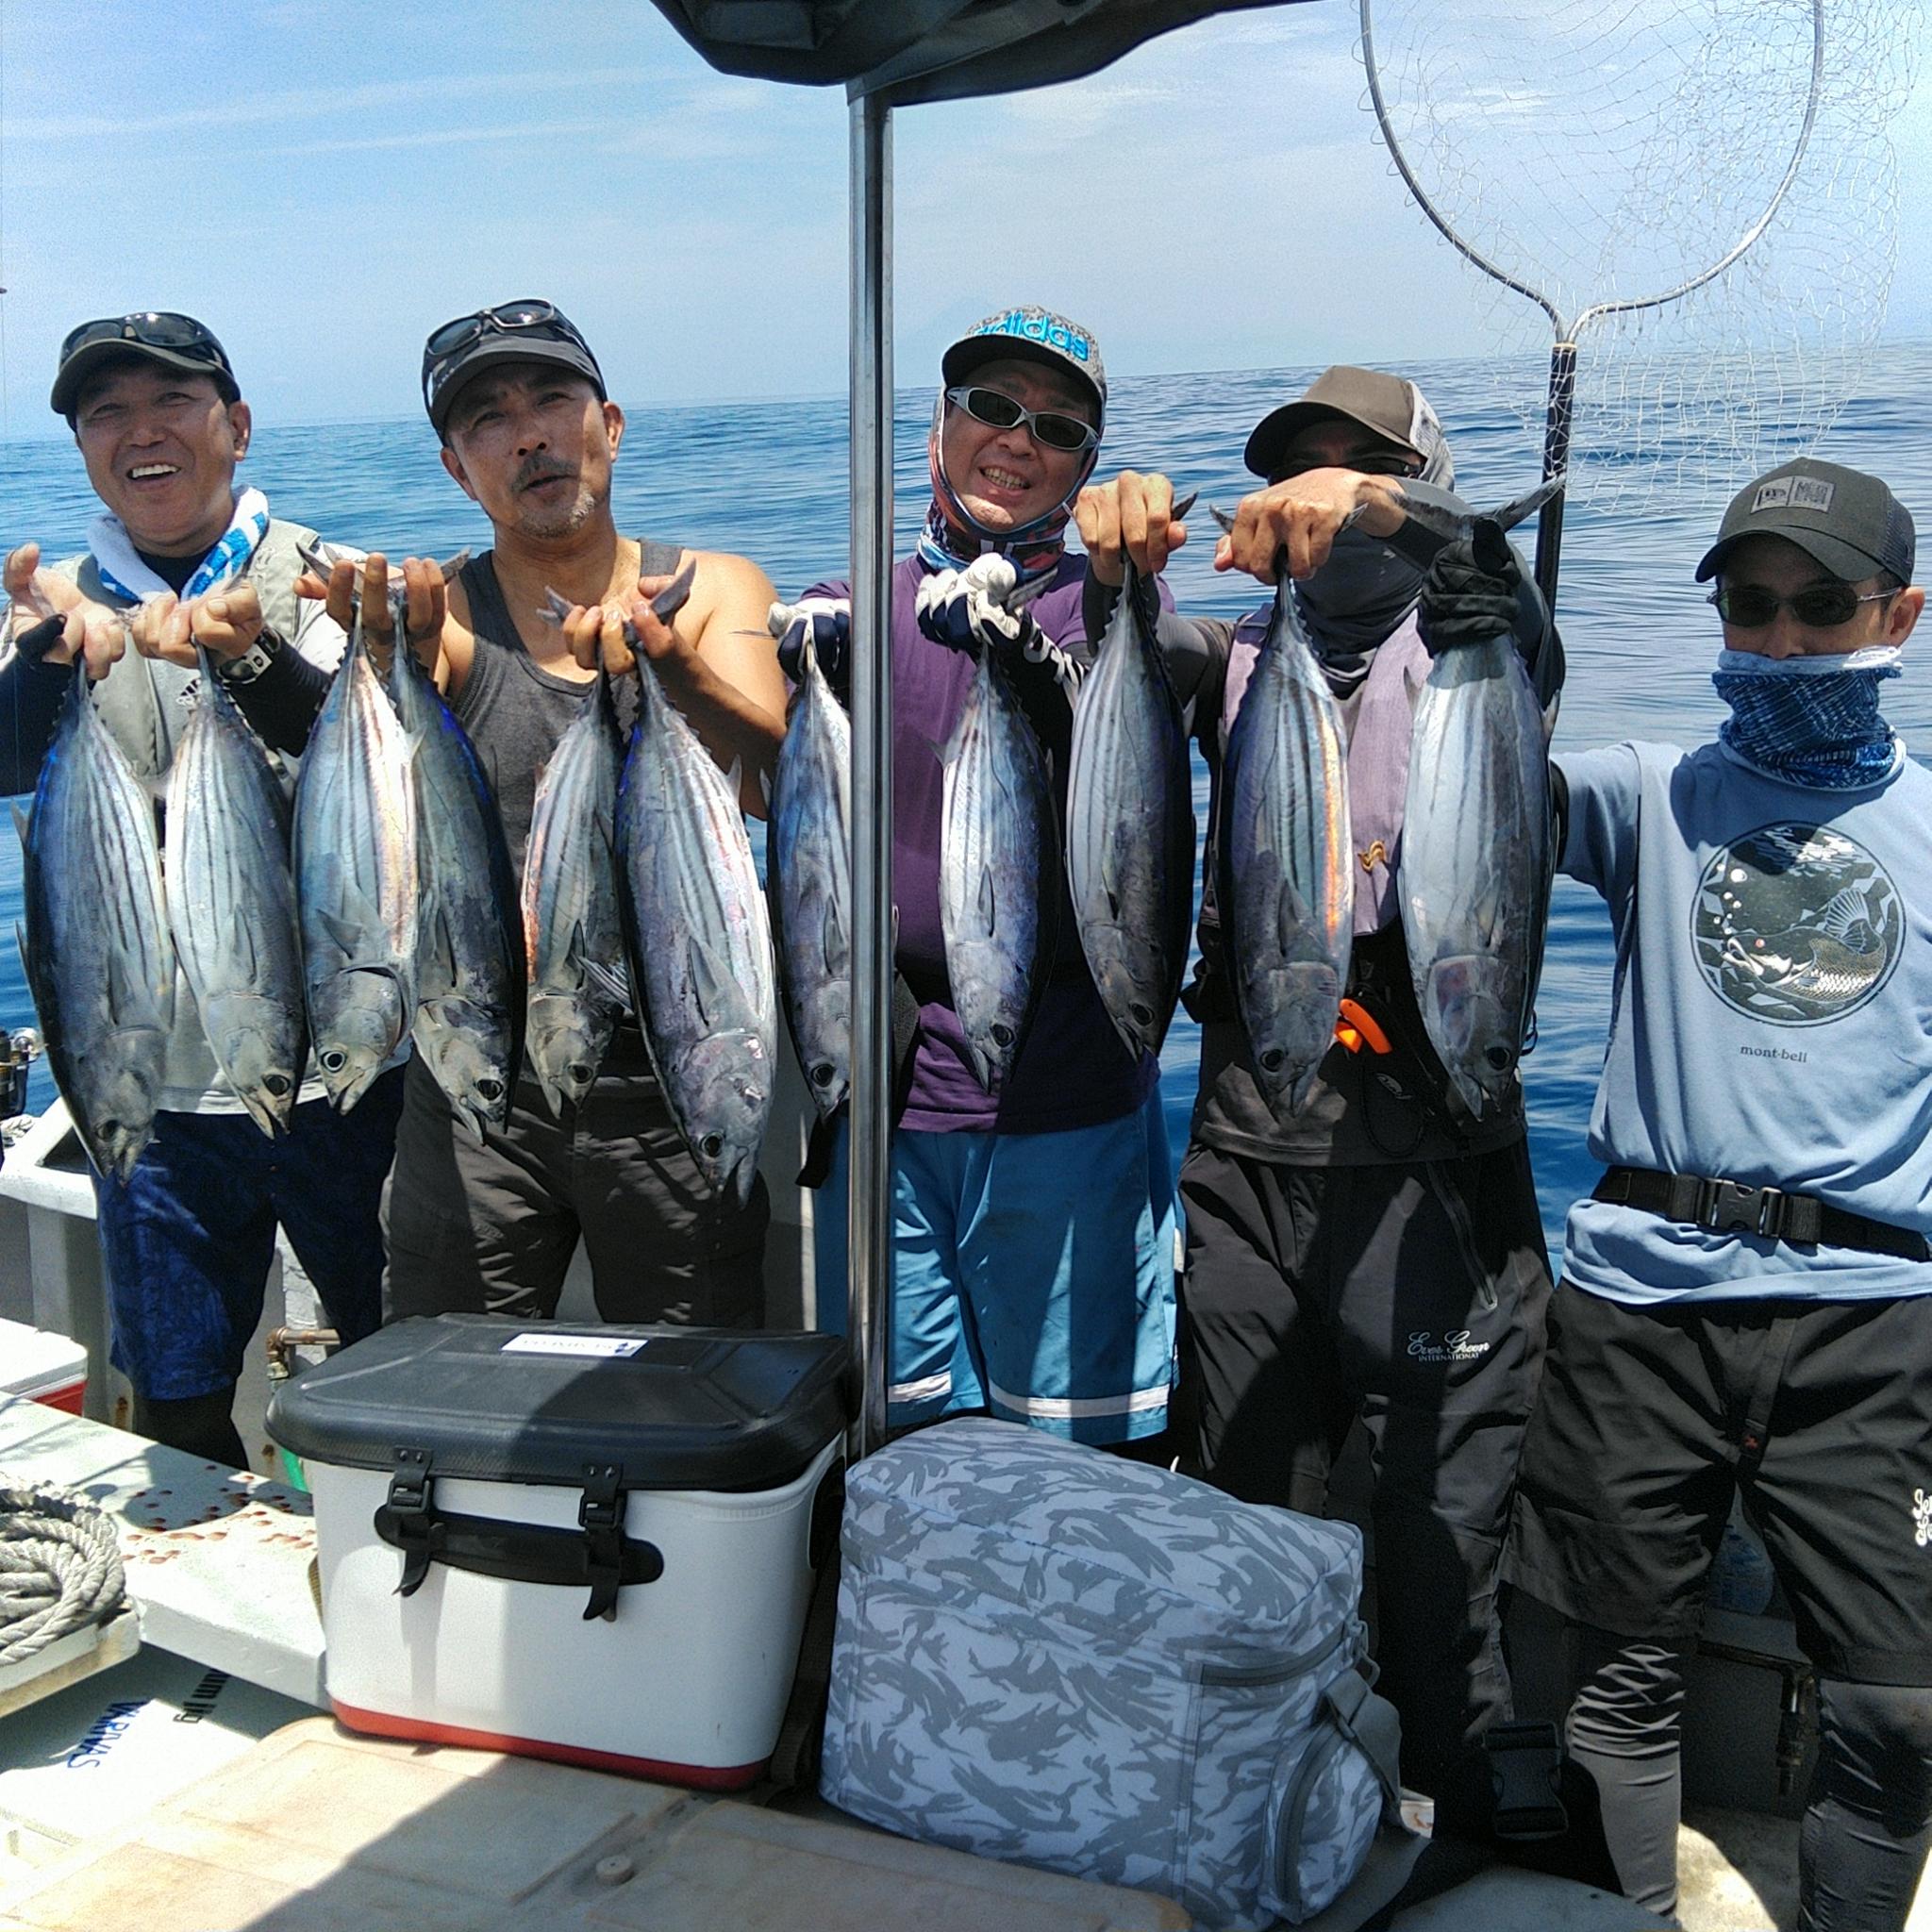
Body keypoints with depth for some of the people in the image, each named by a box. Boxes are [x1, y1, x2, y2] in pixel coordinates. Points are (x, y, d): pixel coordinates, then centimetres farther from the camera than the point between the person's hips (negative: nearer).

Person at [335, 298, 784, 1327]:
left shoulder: (713, 588, 3)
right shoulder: (441, 613, 1)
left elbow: (768, 778, -16)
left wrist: (666, 664, -37)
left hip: (672, 1088, 0)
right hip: (478, 1087, 0)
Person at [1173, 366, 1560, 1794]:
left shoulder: (1464, 651, 3)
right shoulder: (1243, 659, 16)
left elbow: (1517, 624, -18)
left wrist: (1392, 511, -36)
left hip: (1429, 1168, -4)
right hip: (1245, 1155, 4)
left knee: (1442, 1543, 1)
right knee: (1245, 1523, 15)